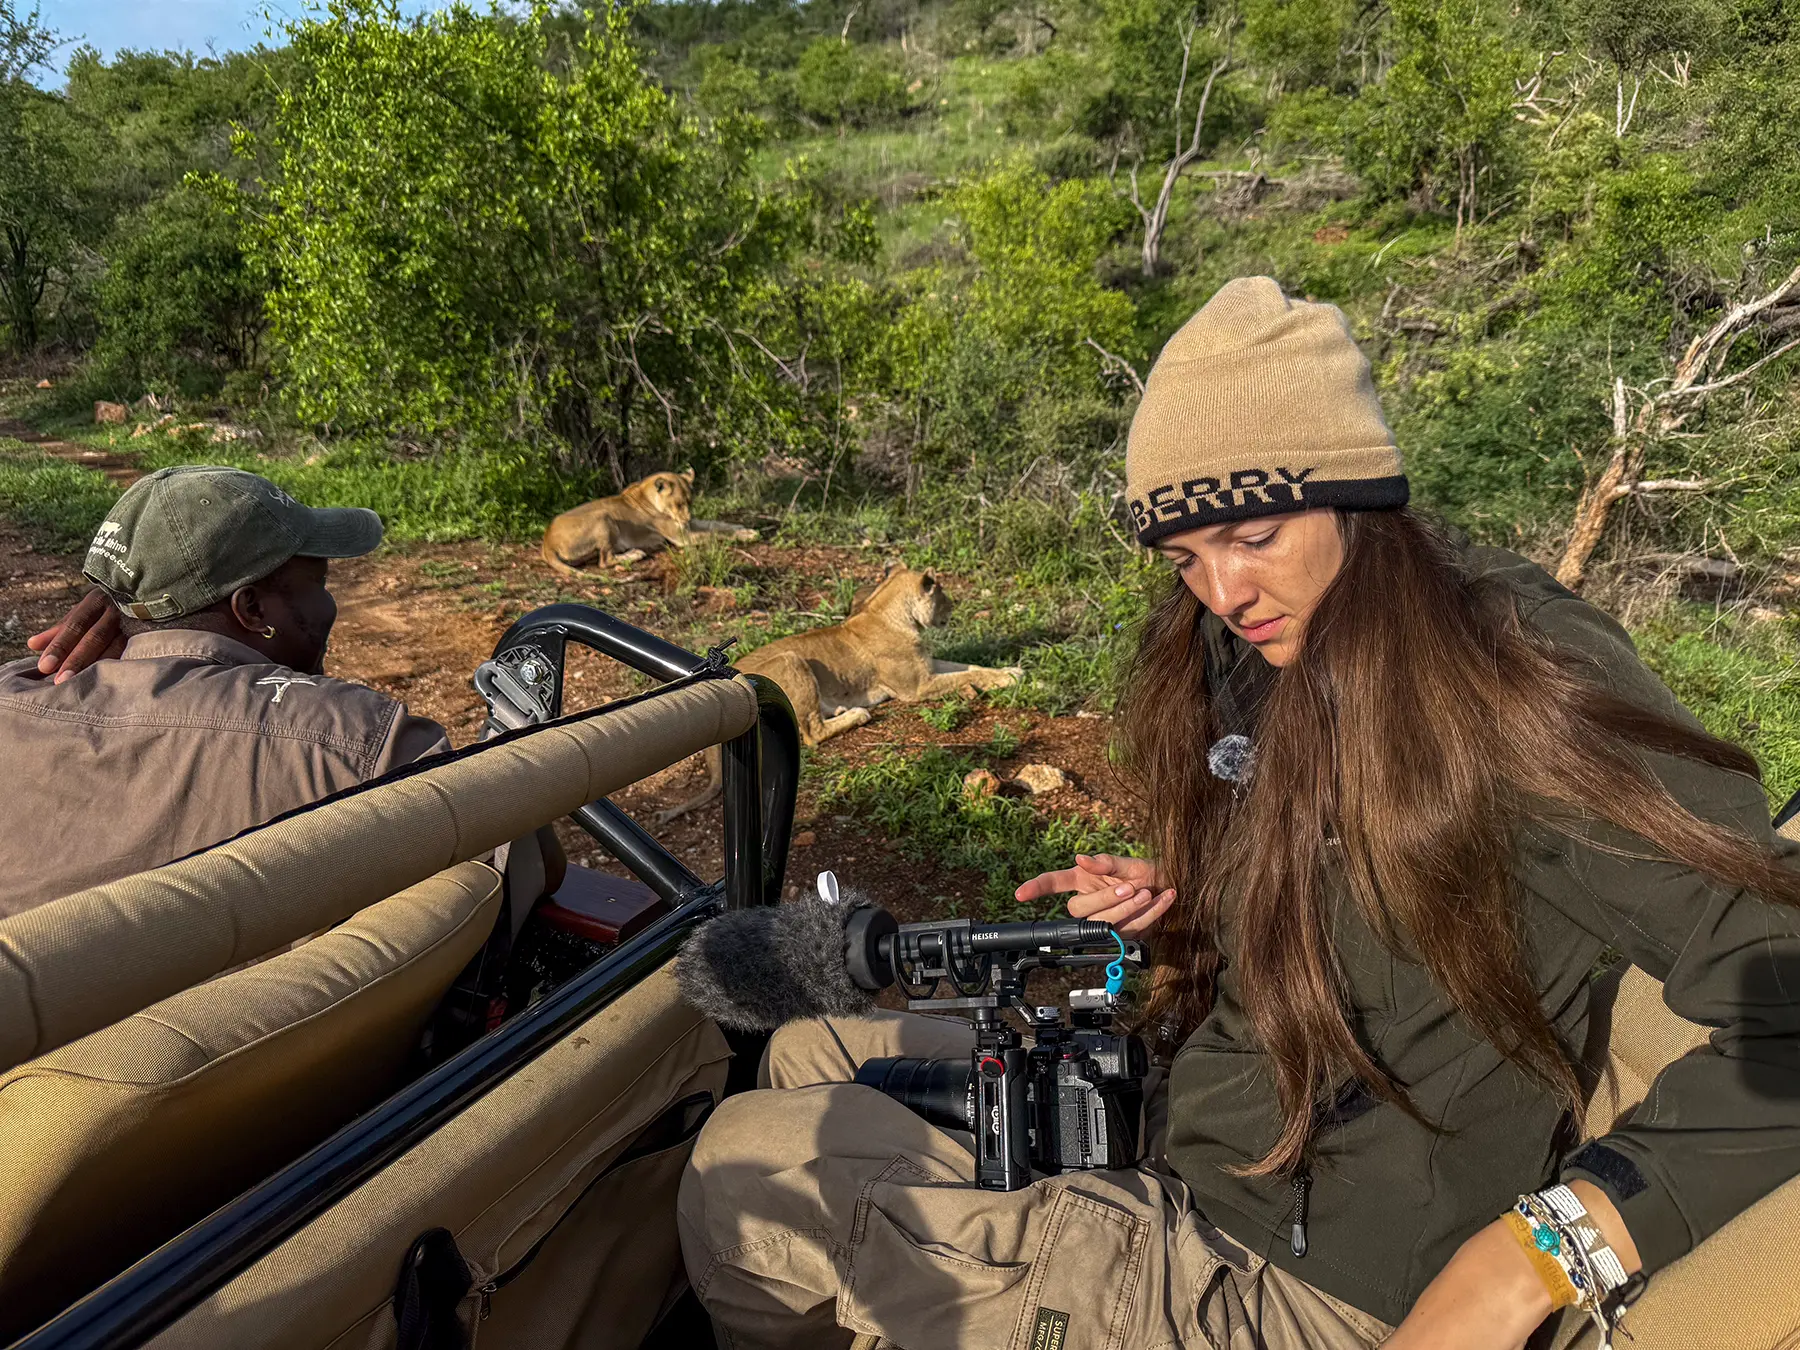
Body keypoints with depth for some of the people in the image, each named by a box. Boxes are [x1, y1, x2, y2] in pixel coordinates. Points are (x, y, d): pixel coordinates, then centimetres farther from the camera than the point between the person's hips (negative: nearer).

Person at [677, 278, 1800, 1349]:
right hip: (1172, 1113, 8)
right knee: (804, 1056, 16)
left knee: (746, 1163, -8)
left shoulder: (1520, 681, -22)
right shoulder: (1257, 655, 3)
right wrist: (1178, 907, -2)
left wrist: (1537, 1248, -31)